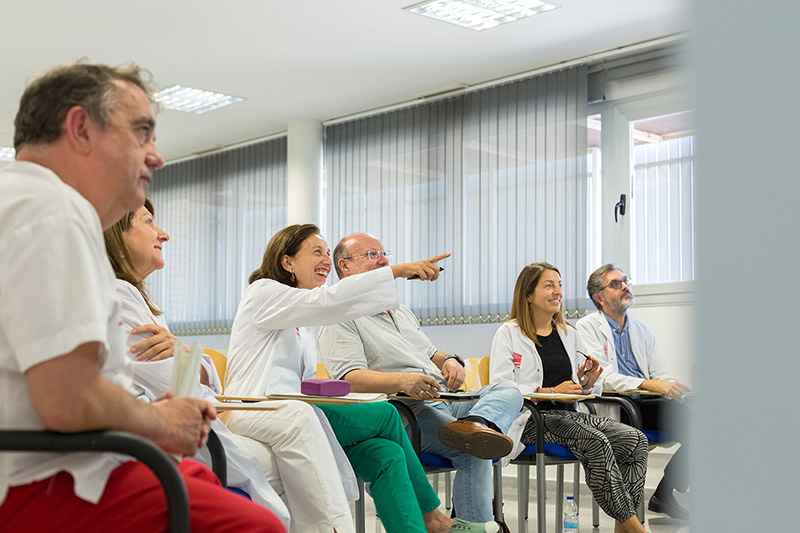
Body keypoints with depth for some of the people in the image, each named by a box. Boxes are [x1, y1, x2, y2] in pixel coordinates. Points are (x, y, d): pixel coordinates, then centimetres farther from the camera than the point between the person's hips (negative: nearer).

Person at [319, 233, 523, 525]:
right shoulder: (341, 321, 0)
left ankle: (475, 425, -48)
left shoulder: (401, 311, 29)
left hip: (444, 401, 8)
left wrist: (448, 361, 7)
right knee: (473, 453, -30)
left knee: (508, 392, -17)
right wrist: (401, 381, -34)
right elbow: (350, 378, -15)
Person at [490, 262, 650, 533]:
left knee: (635, 439, -19)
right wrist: (552, 391, -17)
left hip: (568, 414, 6)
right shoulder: (508, 334, 2)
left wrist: (588, 383, -1)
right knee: (595, 441, -31)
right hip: (530, 418, -6)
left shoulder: (569, 334, 21)